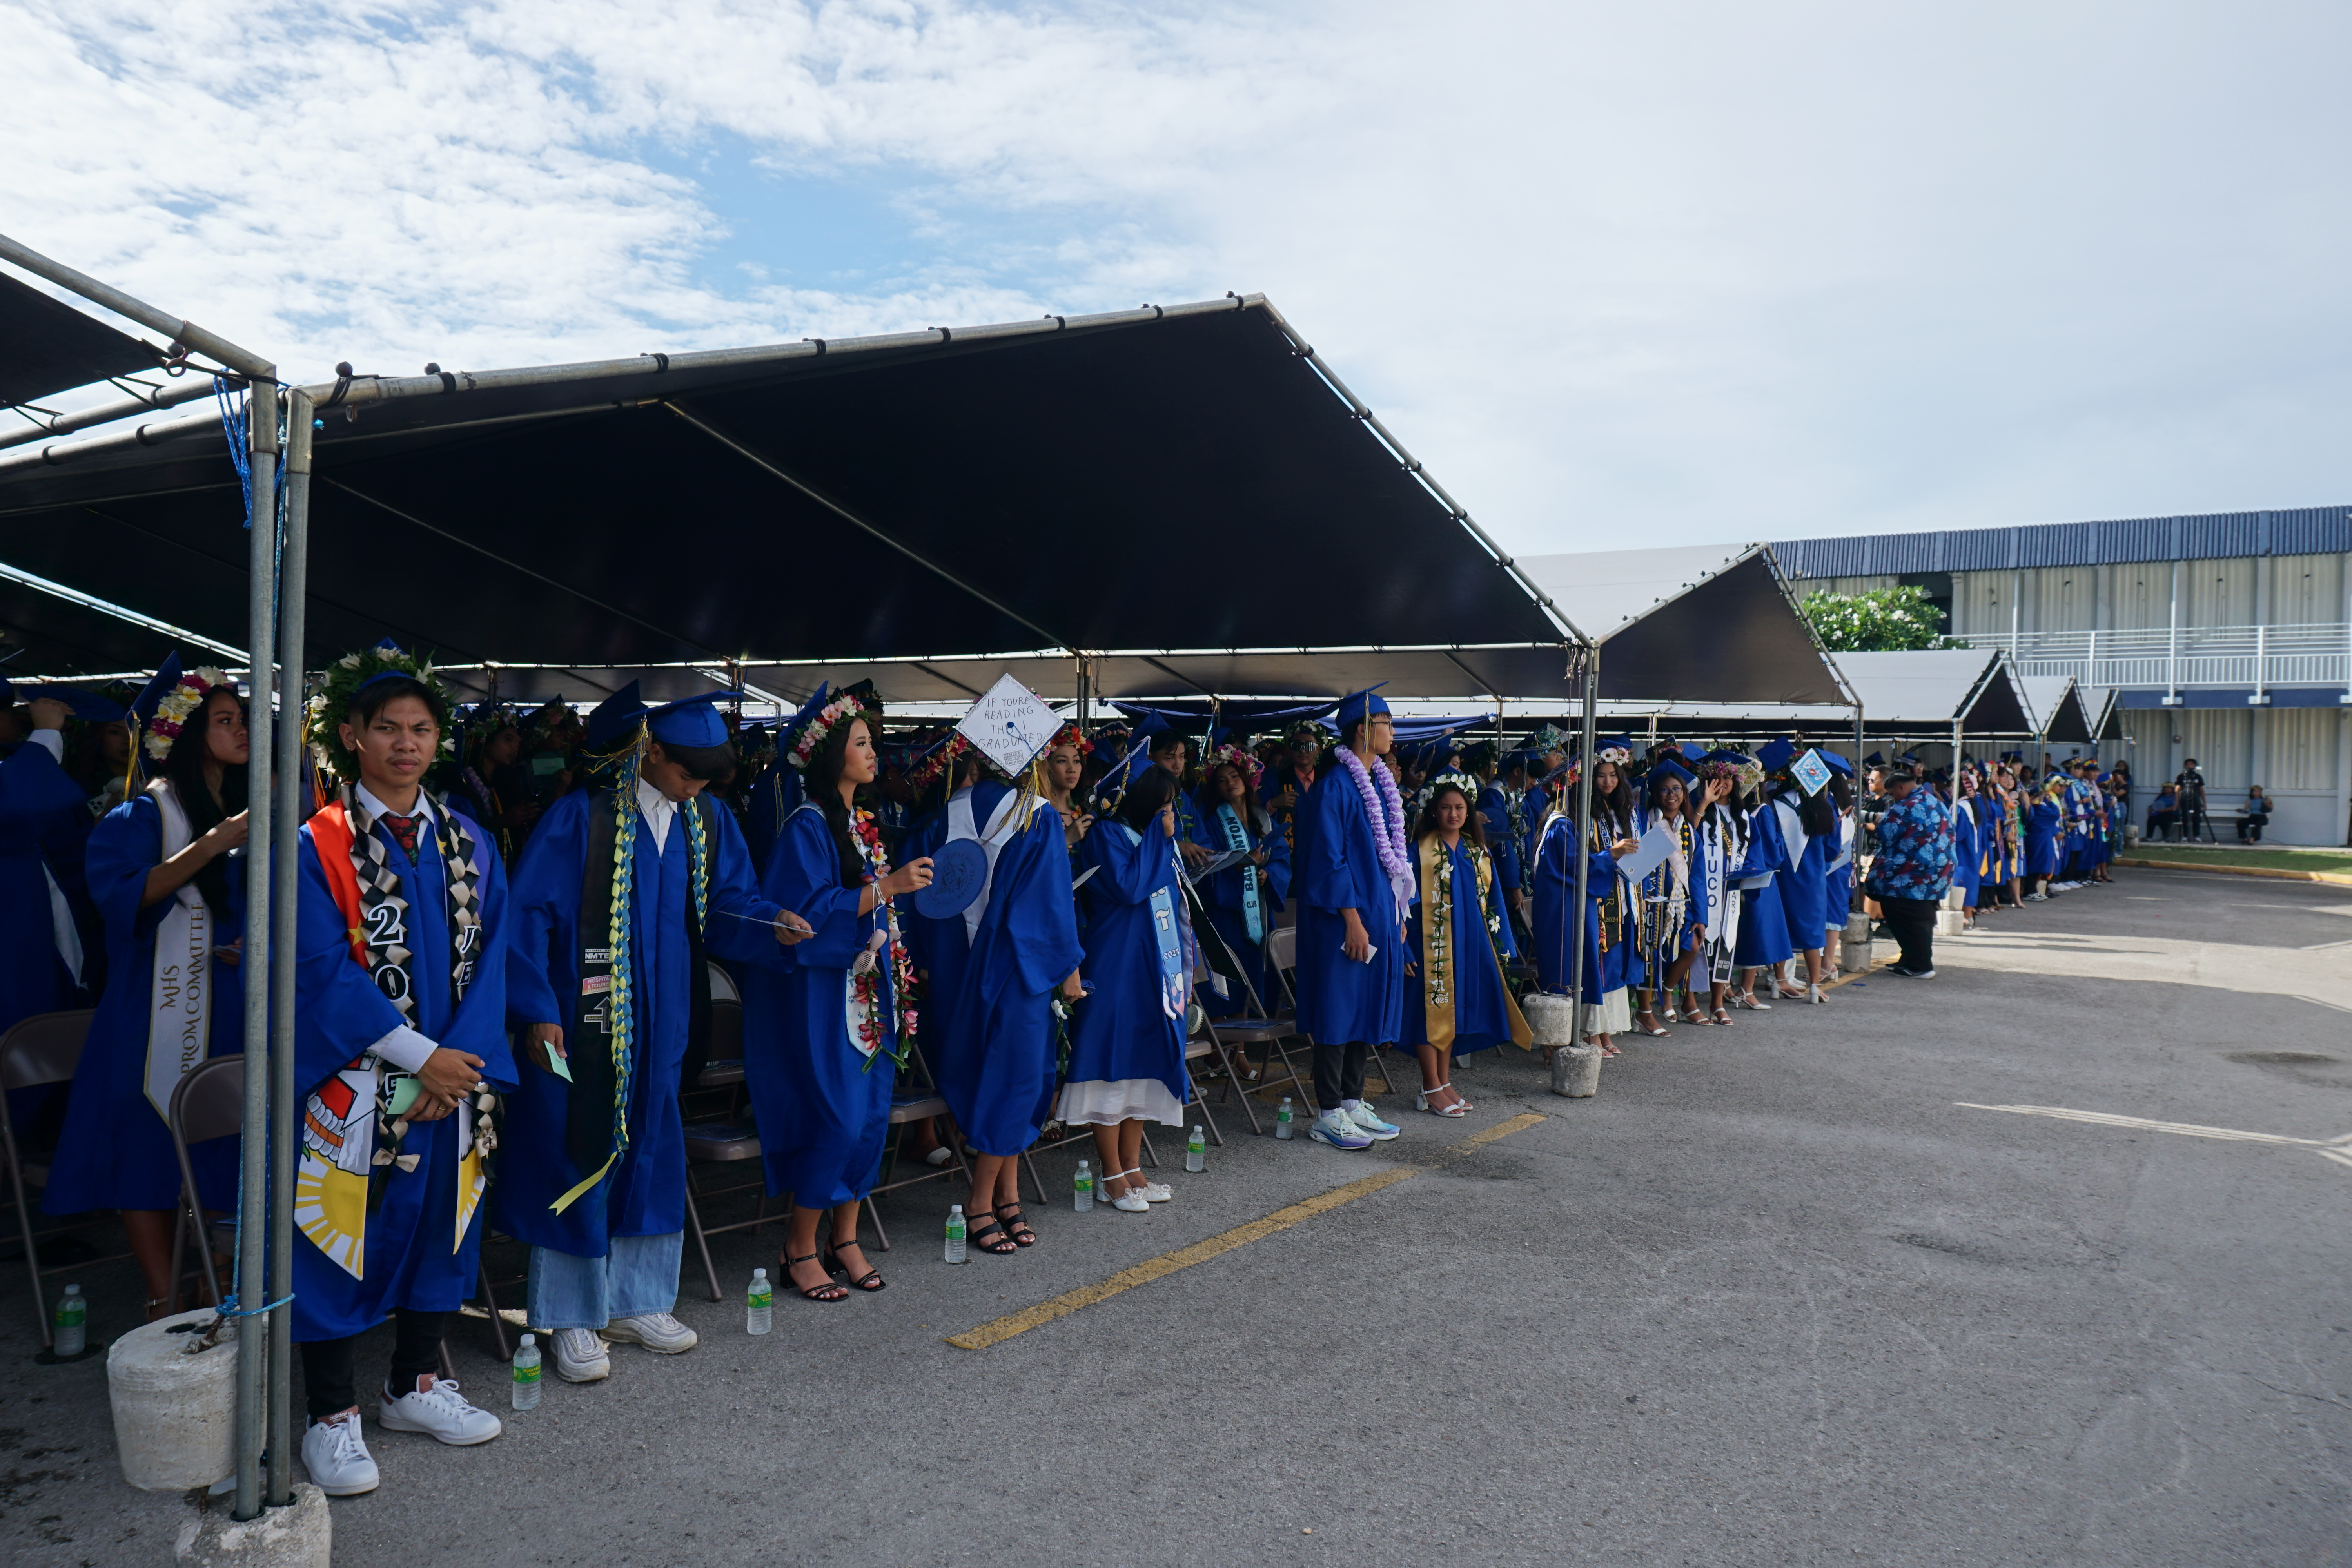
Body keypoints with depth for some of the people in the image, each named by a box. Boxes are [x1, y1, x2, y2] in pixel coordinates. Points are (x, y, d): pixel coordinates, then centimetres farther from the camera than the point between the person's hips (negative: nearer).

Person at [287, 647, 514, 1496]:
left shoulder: (469, 844, 7)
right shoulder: (318, 847, -5)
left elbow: (487, 957, 3)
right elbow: (323, 970, -11)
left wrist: (458, 1063, -10)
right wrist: (420, 1056, -16)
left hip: (454, 1078, 4)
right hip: (355, 1083, -4)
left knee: (440, 1223, 12)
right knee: (342, 1235, 1)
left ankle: (413, 1385, 29)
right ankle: (332, 1417, 16)